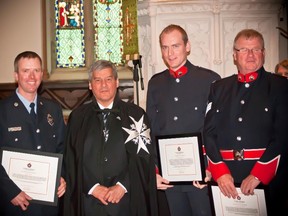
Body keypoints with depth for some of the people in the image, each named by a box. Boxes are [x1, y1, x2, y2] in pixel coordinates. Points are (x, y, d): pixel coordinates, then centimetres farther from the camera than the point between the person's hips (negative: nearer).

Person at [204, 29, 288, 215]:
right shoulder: (218, 88, 11)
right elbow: (208, 133, 4)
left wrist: (258, 175, -14)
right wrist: (220, 172, -8)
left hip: (268, 180, -2)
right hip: (225, 181, 2)